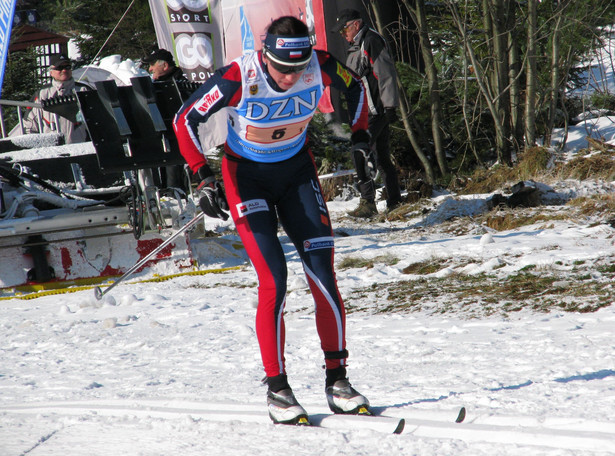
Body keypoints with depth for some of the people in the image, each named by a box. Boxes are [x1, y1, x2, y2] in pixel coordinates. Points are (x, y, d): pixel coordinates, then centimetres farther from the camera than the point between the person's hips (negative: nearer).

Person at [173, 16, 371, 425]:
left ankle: (337, 379, 5)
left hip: (297, 170, 3)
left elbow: (355, 87, 5)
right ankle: (277, 387, -3)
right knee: (274, 280, -14)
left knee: (323, 274, -6)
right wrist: (205, 179, -23)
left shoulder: (321, 68, -20)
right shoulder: (239, 78, -29)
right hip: (247, 176, -3)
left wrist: (360, 135, 3)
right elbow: (186, 120, -19)